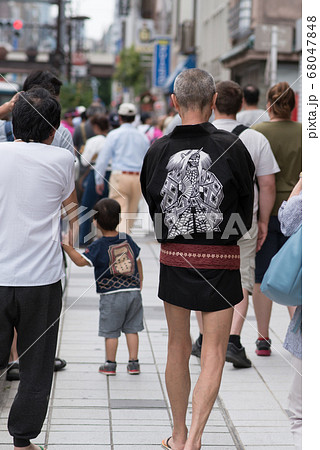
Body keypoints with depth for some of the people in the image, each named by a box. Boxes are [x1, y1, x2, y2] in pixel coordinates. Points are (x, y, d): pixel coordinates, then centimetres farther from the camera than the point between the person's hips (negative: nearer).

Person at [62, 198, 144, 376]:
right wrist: (139, 281, 25)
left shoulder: (98, 246, -12)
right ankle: (133, 363, 14)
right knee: (131, 329, 12)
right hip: (133, 291, 4)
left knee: (111, 331, 7)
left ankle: (110, 364, 14)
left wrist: (67, 247, -15)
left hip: (111, 295, -4)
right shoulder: (127, 240, 3)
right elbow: (138, 261, 13)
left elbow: (81, 260, -20)